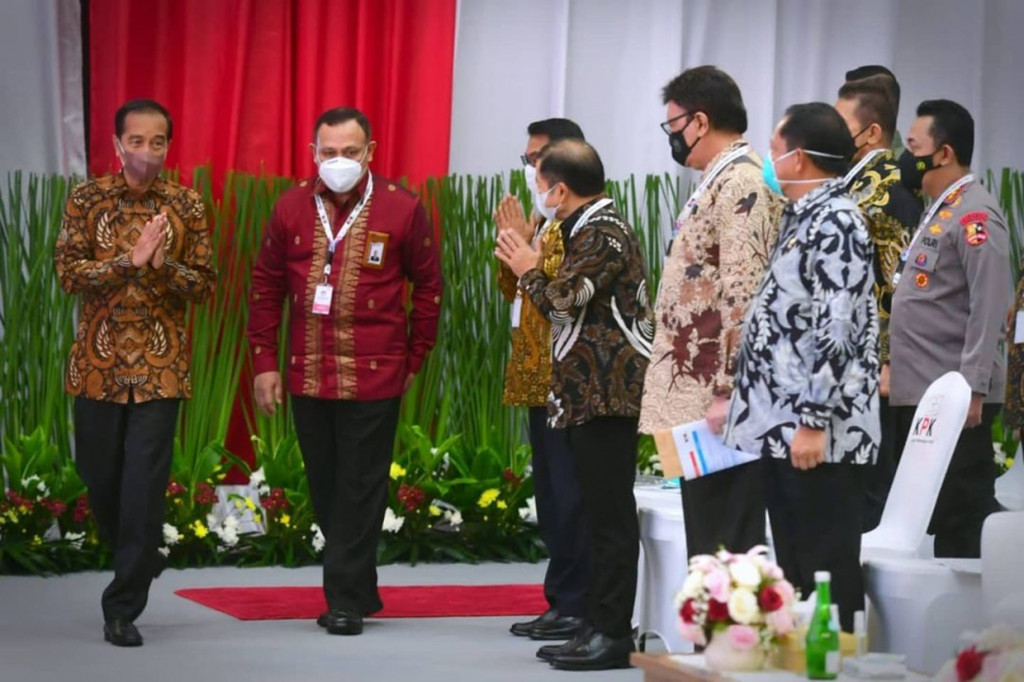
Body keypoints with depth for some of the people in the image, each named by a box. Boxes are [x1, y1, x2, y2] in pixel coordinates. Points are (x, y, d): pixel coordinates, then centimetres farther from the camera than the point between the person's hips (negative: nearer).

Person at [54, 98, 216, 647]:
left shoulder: (186, 206, 2)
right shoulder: (87, 199, 1)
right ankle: (139, 559, 37)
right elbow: (68, 272, -8)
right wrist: (130, 259, -21)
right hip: (99, 363, 1)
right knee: (99, 476, 9)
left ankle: (123, 608, 0)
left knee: (144, 487, -6)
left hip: (160, 365, -1)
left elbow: (204, 285, 2)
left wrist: (165, 265, -18)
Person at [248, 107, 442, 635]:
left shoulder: (402, 210, -5)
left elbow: (429, 287, 4)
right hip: (307, 373, 4)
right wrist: (264, 363, 5)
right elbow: (266, 286, 9)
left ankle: (346, 600, 3)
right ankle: (359, 590, 23)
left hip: (374, 375, -4)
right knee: (325, 488, 10)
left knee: (360, 490, -3)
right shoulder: (292, 208, 3)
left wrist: (415, 359, 4)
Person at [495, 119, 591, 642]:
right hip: (537, 377, 10)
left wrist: (524, 243, -16)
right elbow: (514, 289, 18)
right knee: (550, 493, 11)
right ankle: (560, 602, 16)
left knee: (569, 494, -9)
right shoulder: (545, 219, 18)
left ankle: (577, 605, -6)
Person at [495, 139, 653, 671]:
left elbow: (563, 300, -18)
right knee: (601, 514, 12)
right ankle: (599, 627, 16)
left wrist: (528, 270, -1)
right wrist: (531, 264, 13)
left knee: (610, 515, -8)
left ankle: (612, 633, -6)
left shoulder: (604, 233, -13)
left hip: (608, 392, -11)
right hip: (590, 392, 11)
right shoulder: (588, 230, 19)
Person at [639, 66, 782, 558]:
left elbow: (742, 293, -20)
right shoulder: (722, 180, 19)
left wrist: (728, 391, -22)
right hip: (698, 400, 10)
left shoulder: (741, 181, -12)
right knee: (709, 548, 11)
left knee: (725, 550, -9)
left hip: (716, 402, -10)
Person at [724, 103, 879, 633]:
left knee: (824, 572, -5)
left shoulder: (835, 223, -14)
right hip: (782, 429, 10)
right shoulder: (803, 217, 17)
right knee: (795, 569, 13)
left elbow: (835, 331, -20)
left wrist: (814, 422, -22)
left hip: (820, 435, -10)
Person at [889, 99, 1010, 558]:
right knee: (930, 517, 12)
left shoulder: (974, 215, -12)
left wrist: (972, 388, -23)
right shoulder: (938, 212, 17)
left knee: (960, 519, -5)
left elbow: (989, 308, -19)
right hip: (919, 397, 10)